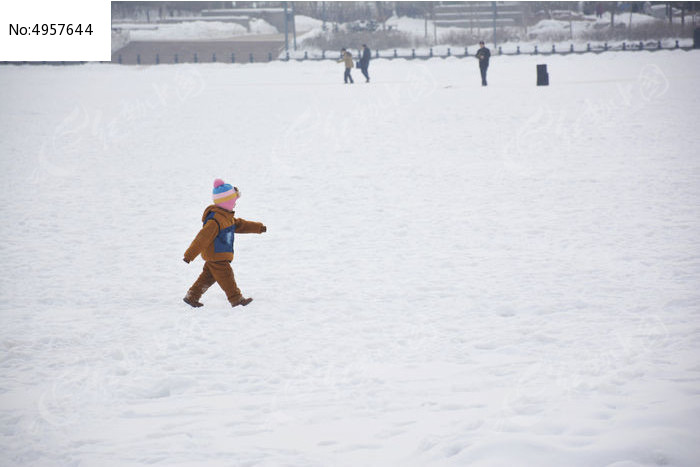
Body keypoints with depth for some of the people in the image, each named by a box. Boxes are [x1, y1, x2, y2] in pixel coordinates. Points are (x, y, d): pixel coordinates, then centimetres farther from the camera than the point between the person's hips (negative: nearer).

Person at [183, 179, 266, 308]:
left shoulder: (227, 217, 10)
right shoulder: (215, 220, -24)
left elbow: (239, 225, 26)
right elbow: (202, 238, -27)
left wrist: (258, 227, 25)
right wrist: (190, 255, -28)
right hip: (216, 256, -10)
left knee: (208, 277, 15)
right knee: (226, 277, -3)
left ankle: (192, 296, 20)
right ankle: (236, 299, 3)